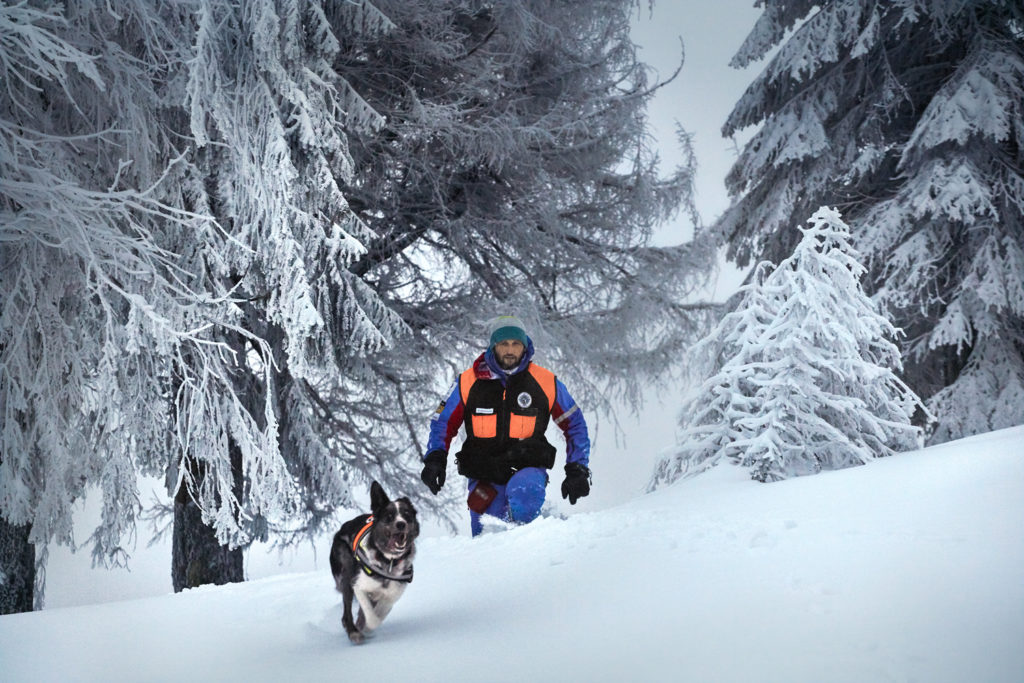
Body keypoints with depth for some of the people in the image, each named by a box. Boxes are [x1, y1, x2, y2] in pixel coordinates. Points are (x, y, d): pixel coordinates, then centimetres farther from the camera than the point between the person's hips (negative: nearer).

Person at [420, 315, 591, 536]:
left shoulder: (546, 383, -2)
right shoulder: (469, 382, -1)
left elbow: (575, 425, 9)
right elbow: (443, 423, 11)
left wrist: (577, 471, 2)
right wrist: (435, 460, -5)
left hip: (527, 469, -2)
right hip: (484, 476, 2)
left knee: (525, 490, -37)